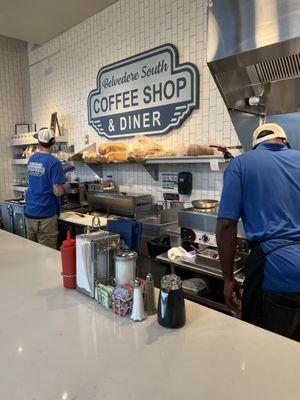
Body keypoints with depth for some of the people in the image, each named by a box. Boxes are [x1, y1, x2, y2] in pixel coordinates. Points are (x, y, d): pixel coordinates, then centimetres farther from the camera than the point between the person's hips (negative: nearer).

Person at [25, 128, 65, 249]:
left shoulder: (31, 159, 6)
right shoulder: (54, 162, -15)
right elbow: (58, 192, -19)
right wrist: (65, 188, 3)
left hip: (29, 213, 7)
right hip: (46, 215, -6)